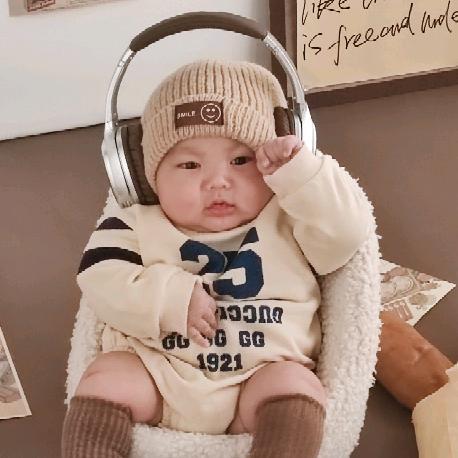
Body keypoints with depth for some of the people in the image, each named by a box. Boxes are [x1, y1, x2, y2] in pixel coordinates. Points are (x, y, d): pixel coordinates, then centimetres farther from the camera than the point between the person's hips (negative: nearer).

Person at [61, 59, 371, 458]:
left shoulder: (290, 220, 8)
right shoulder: (139, 226, 8)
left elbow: (346, 231, -7)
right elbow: (101, 280, -4)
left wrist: (299, 170, -13)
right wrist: (170, 299, -17)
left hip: (262, 375, 0)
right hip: (155, 370, 1)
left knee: (297, 387, -28)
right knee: (107, 377, -23)